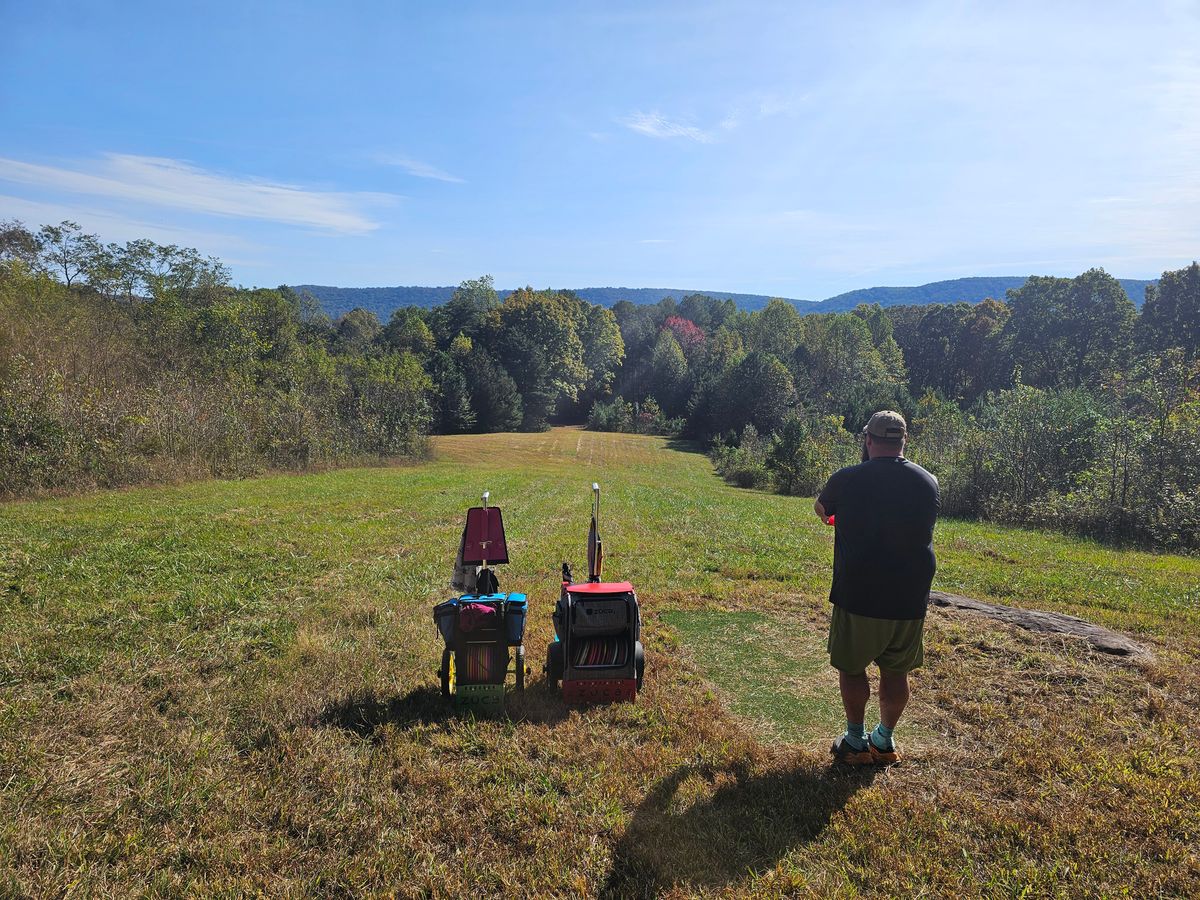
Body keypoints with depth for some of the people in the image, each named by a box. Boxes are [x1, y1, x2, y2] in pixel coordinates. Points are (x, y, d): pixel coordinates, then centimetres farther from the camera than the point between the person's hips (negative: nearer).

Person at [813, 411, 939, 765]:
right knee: (896, 673, 15)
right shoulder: (928, 483, -1)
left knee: (851, 669, 12)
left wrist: (836, 516, 34)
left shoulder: (847, 480, -11)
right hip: (911, 601, 4)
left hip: (858, 598, -3)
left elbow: (821, 509, 10)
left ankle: (856, 742, 21)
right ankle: (884, 741, 27)